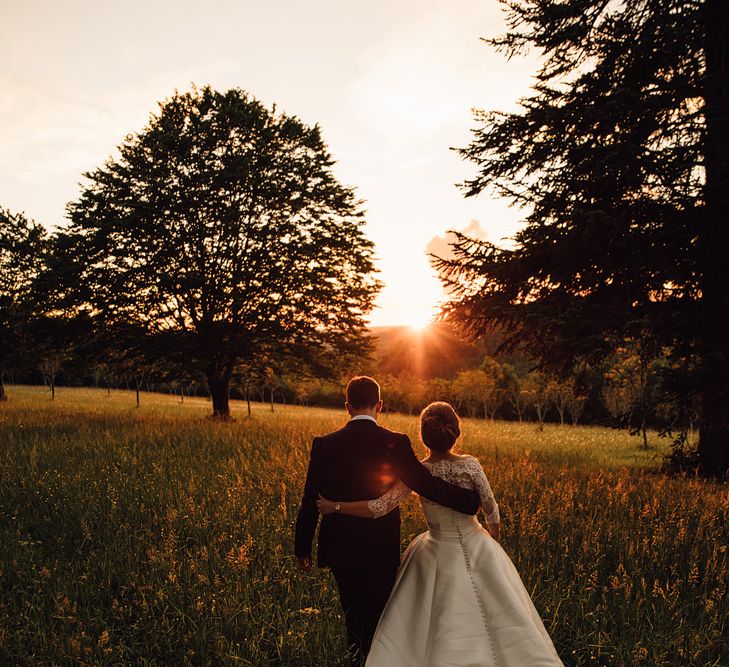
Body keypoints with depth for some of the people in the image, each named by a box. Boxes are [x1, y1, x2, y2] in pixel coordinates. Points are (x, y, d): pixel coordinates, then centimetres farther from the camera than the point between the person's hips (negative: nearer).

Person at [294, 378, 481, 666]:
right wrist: (472, 500, -2)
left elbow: (310, 502, -4)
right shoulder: (395, 443, -15)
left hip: (340, 549, 2)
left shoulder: (324, 445, -8)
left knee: (353, 618, 21)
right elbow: (428, 485, -16)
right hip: (382, 550, -2)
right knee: (378, 619, 15)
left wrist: (302, 548, 7)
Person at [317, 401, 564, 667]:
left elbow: (378, 508, -21)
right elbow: (492, 510, -5)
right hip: (476, 547, 0)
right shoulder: (469, 465, -17)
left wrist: (334, 506, -10)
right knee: (491, 616, 18)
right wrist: (494, 536, 16)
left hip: (438, 553, 0)